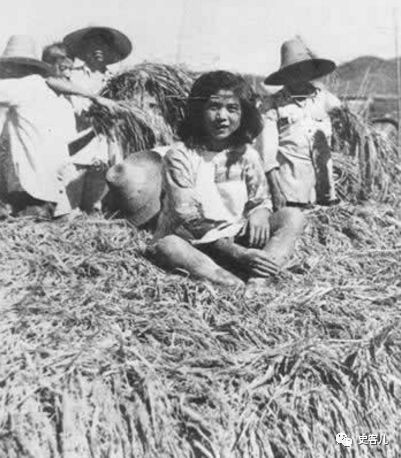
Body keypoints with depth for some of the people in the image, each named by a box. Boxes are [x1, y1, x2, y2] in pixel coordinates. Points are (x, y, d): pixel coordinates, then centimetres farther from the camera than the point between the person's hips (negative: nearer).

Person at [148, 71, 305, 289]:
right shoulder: (180, 155, -10)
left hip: (236, 240, 4)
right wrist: (237, 254, -24)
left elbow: (260, 199, 11)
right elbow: (188, 219, -16)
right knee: (164, 246, -36)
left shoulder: (246, 155, 4)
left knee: (293, 216, -13)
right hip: (194, 244, -4)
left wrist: (260, 212, -17)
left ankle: (257, 279, -35)